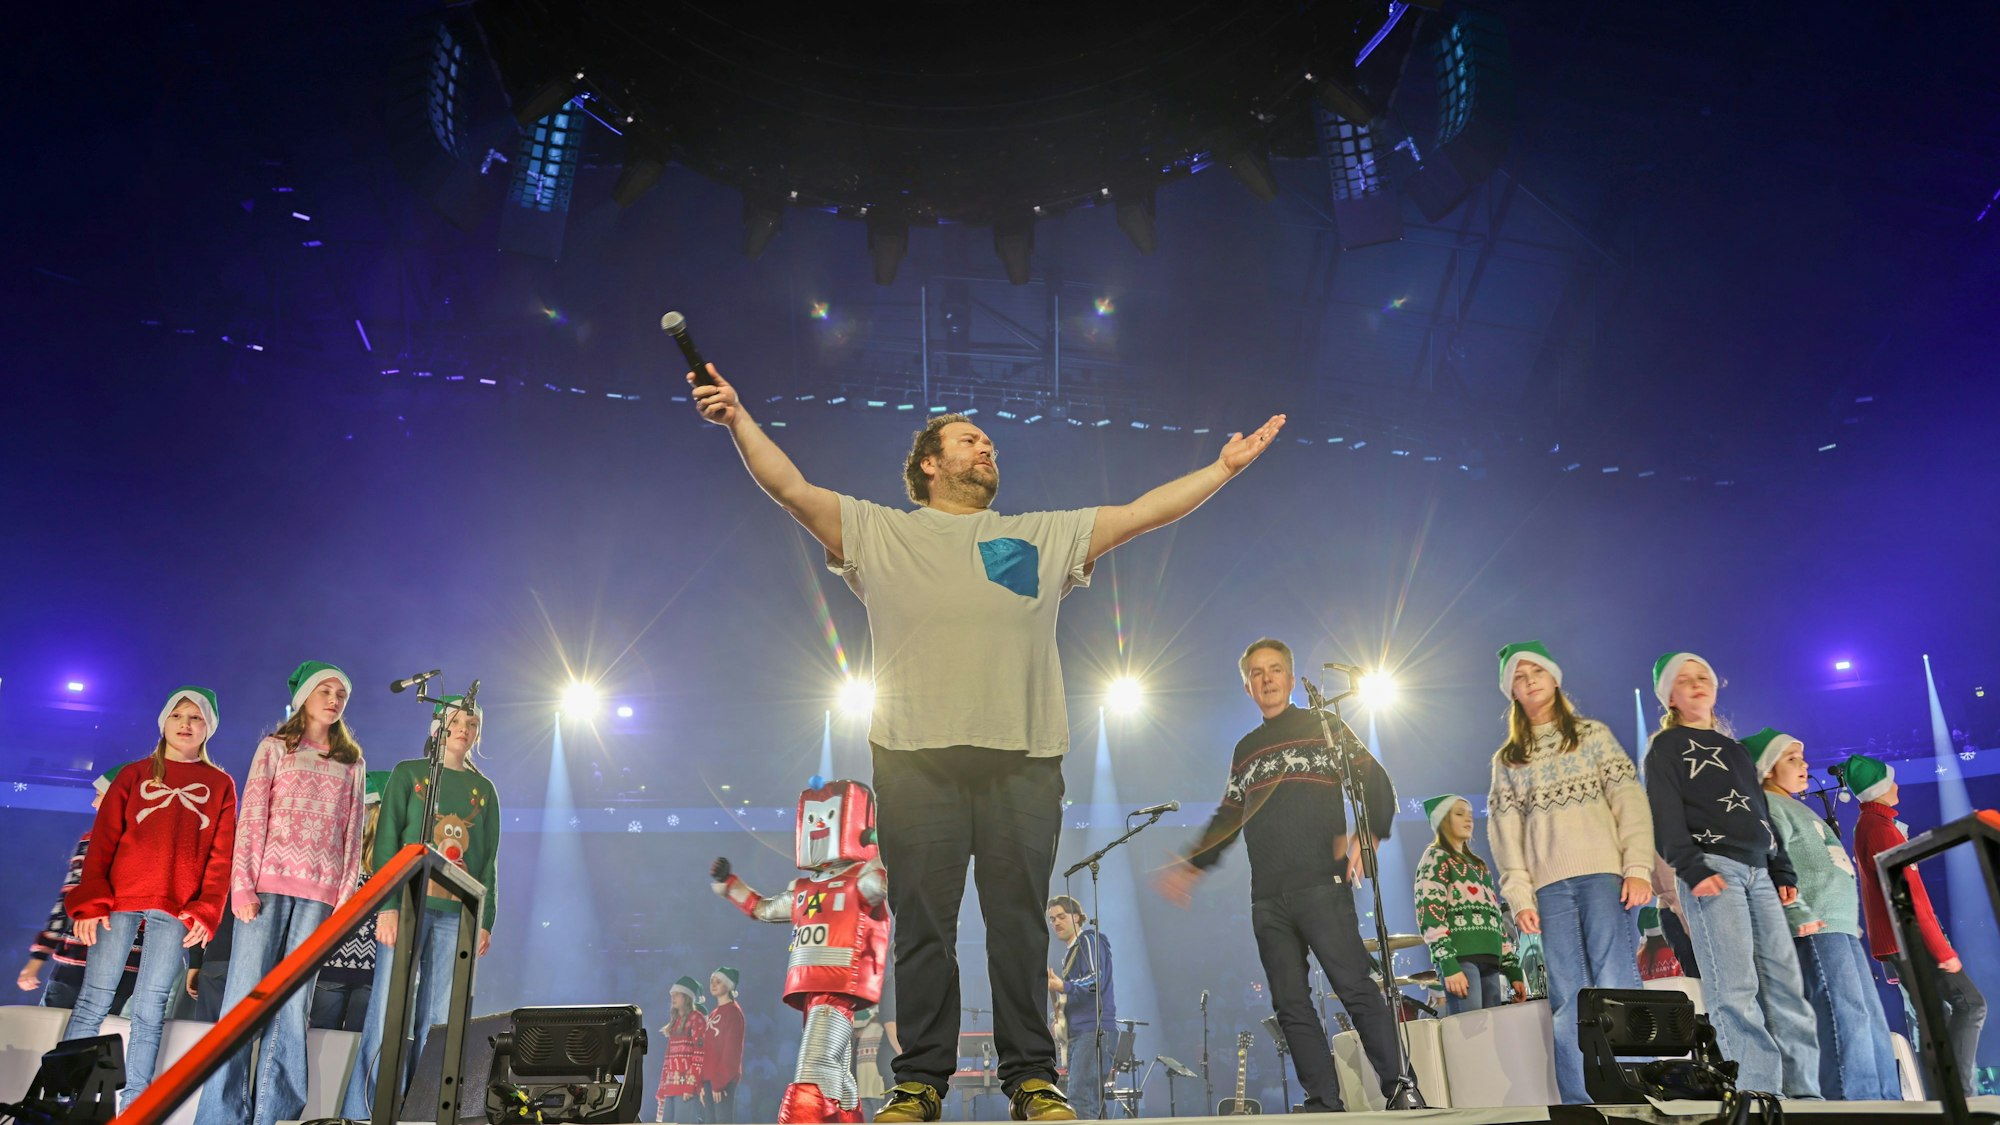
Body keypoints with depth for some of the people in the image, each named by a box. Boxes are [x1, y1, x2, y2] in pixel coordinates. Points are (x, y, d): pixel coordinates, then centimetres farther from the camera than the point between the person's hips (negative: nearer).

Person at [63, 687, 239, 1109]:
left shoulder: (220, 785, 11)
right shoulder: (134, 774, 12)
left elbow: (221, 855, 5)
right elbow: (102, 841, 5)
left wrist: (206, 910, -7)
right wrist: (90, 901, -7)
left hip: (176, 909, 0)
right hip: (119, 899, 0)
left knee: (150, 1011, 1)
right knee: (93, 1002, -3)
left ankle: (132, 1107, 5)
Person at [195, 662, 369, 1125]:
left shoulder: (352, 764, 15)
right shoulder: (275, 747, 9)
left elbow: (352, 834, 11)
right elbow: (250, 818, 1)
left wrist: (346, 896, 2)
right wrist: (243, 885, -8)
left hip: (320, 893, 2)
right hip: (269, 882, -2)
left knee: (295, 1003, 1)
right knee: (246, 993, -5)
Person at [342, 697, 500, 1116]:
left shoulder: (485, 790, 16)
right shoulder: (408, 773, 7)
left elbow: (489, 861, 13)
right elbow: (386, 840, -1)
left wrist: (486, 921, 5)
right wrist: (387, 905, -11)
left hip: (458, 916, 3)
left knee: (436, 1023, 1)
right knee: (387, 1015, -7)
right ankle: (359, 1113, -2)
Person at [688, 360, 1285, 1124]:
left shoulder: (1047, 536, 20)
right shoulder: (879, 531, 14)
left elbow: (1142, 513, 18)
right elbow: (791, 489, 6)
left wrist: (1225, 466, 15)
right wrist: (738, 419, -5)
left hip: (1024, 760, 2)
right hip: (916, 758, -1)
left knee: (1019, 923, 3)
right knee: (923, 924, 2)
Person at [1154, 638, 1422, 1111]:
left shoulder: (1325, 729, 9)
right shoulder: (1245, 750, 23)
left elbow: (1377, 787, 3)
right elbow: (1228, 819, 27)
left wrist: (1365, 836, -14)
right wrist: (1191, 866, 18)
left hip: (1321, 885, -5)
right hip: (1267, 899, 5)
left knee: (1355, 988, -12)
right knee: (1291, 1005, 1)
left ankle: (1400, 1087, -4)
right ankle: (1323, 1102, 5)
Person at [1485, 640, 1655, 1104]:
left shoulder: (1593, 734, 15)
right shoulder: (1507, 760, 19)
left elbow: (1629, 800, 5)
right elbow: (1505, 832, 10)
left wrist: (1638, 867, -9)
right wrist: (1519, 896, -3)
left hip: (1603, 872, -2)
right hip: (1549, 886, 2)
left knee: (1616, 987, -12)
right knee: (1568, 999, -3)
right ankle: (1580, 1104, -3)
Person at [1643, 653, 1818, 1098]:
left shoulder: (1735, 750, 28)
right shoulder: (1666, 747, 8)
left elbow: (1763, 813, 26)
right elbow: (1665, 814, -4)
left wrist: (1784, 872, 14)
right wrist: (1691, 869, -17)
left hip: (1759, 872, 6)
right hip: (1711, 868, -6)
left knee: (1785, 985, -2)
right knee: (1736, 989, -14)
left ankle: (1804, 1093, -2)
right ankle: (1759, 1095, -17)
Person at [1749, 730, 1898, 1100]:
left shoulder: (1798, 809, 29)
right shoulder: (1769, 804, -2)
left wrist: (1852, 921, 24)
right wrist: (1800, 914, -24)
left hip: (1842, 925, 10)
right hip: (1815, 928, -10)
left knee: (1871, 1017, 8)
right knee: (1845, 1015, -18)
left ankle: (1888, 1101, 10)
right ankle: (1854, 1100, -23)